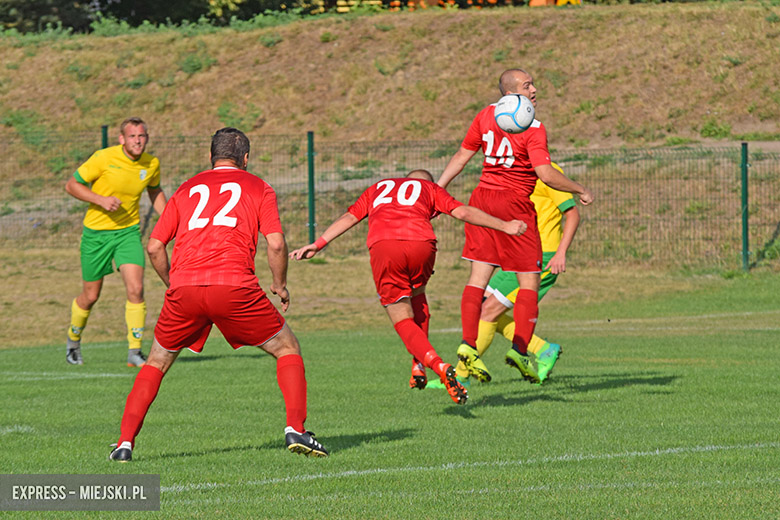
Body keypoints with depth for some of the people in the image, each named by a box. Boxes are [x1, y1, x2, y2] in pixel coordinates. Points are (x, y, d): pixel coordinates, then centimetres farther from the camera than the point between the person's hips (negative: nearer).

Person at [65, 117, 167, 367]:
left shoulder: (152, 164, -4)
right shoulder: (104, 158, -17)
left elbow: (155, 191, 18)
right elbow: (72, 185, -11)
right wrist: (101, 200, -24)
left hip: (128, 232, 2)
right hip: (96, 232, -2)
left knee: (135, 289, -16)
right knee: (90, 296, 7)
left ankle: (134, 351, -9)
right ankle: (73, 340, 35)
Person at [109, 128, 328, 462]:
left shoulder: (187, 189, 24)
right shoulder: (258, 188, 16)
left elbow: (154, 247, 17)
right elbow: (276, 244, 3)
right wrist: (280, 285, 18)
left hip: (184, 288, 3)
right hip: (235, 285, -3)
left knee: (157, 362, 21)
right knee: (287, 349, 15)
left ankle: (125, 443, 8)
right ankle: (295, 430, -2)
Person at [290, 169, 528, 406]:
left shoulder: (377, 188, 34)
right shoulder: (430, 188, 29)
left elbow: (349, 217, 22)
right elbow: (463, 212, 17)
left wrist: (318, 244, 19)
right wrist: (505, 226, 22)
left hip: (383, 246, 0)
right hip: (421, 243, 0)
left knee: (403, 322, 6)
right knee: (417, 294, 31)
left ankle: (438, 365, -18)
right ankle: (419, 364, 21)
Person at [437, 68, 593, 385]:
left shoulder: (486, 116, 7)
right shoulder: (533, 129, -12)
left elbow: (461, 156, 12)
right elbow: (546, 175, -20)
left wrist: (437, 189, 20)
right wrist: (580, 191, -7)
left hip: (482, 198, 5)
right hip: (514, 204, -5)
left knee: (478, 277, 3)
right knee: (529, 282, 3)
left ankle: (468, 344, -10)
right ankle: (520, 348, -9)